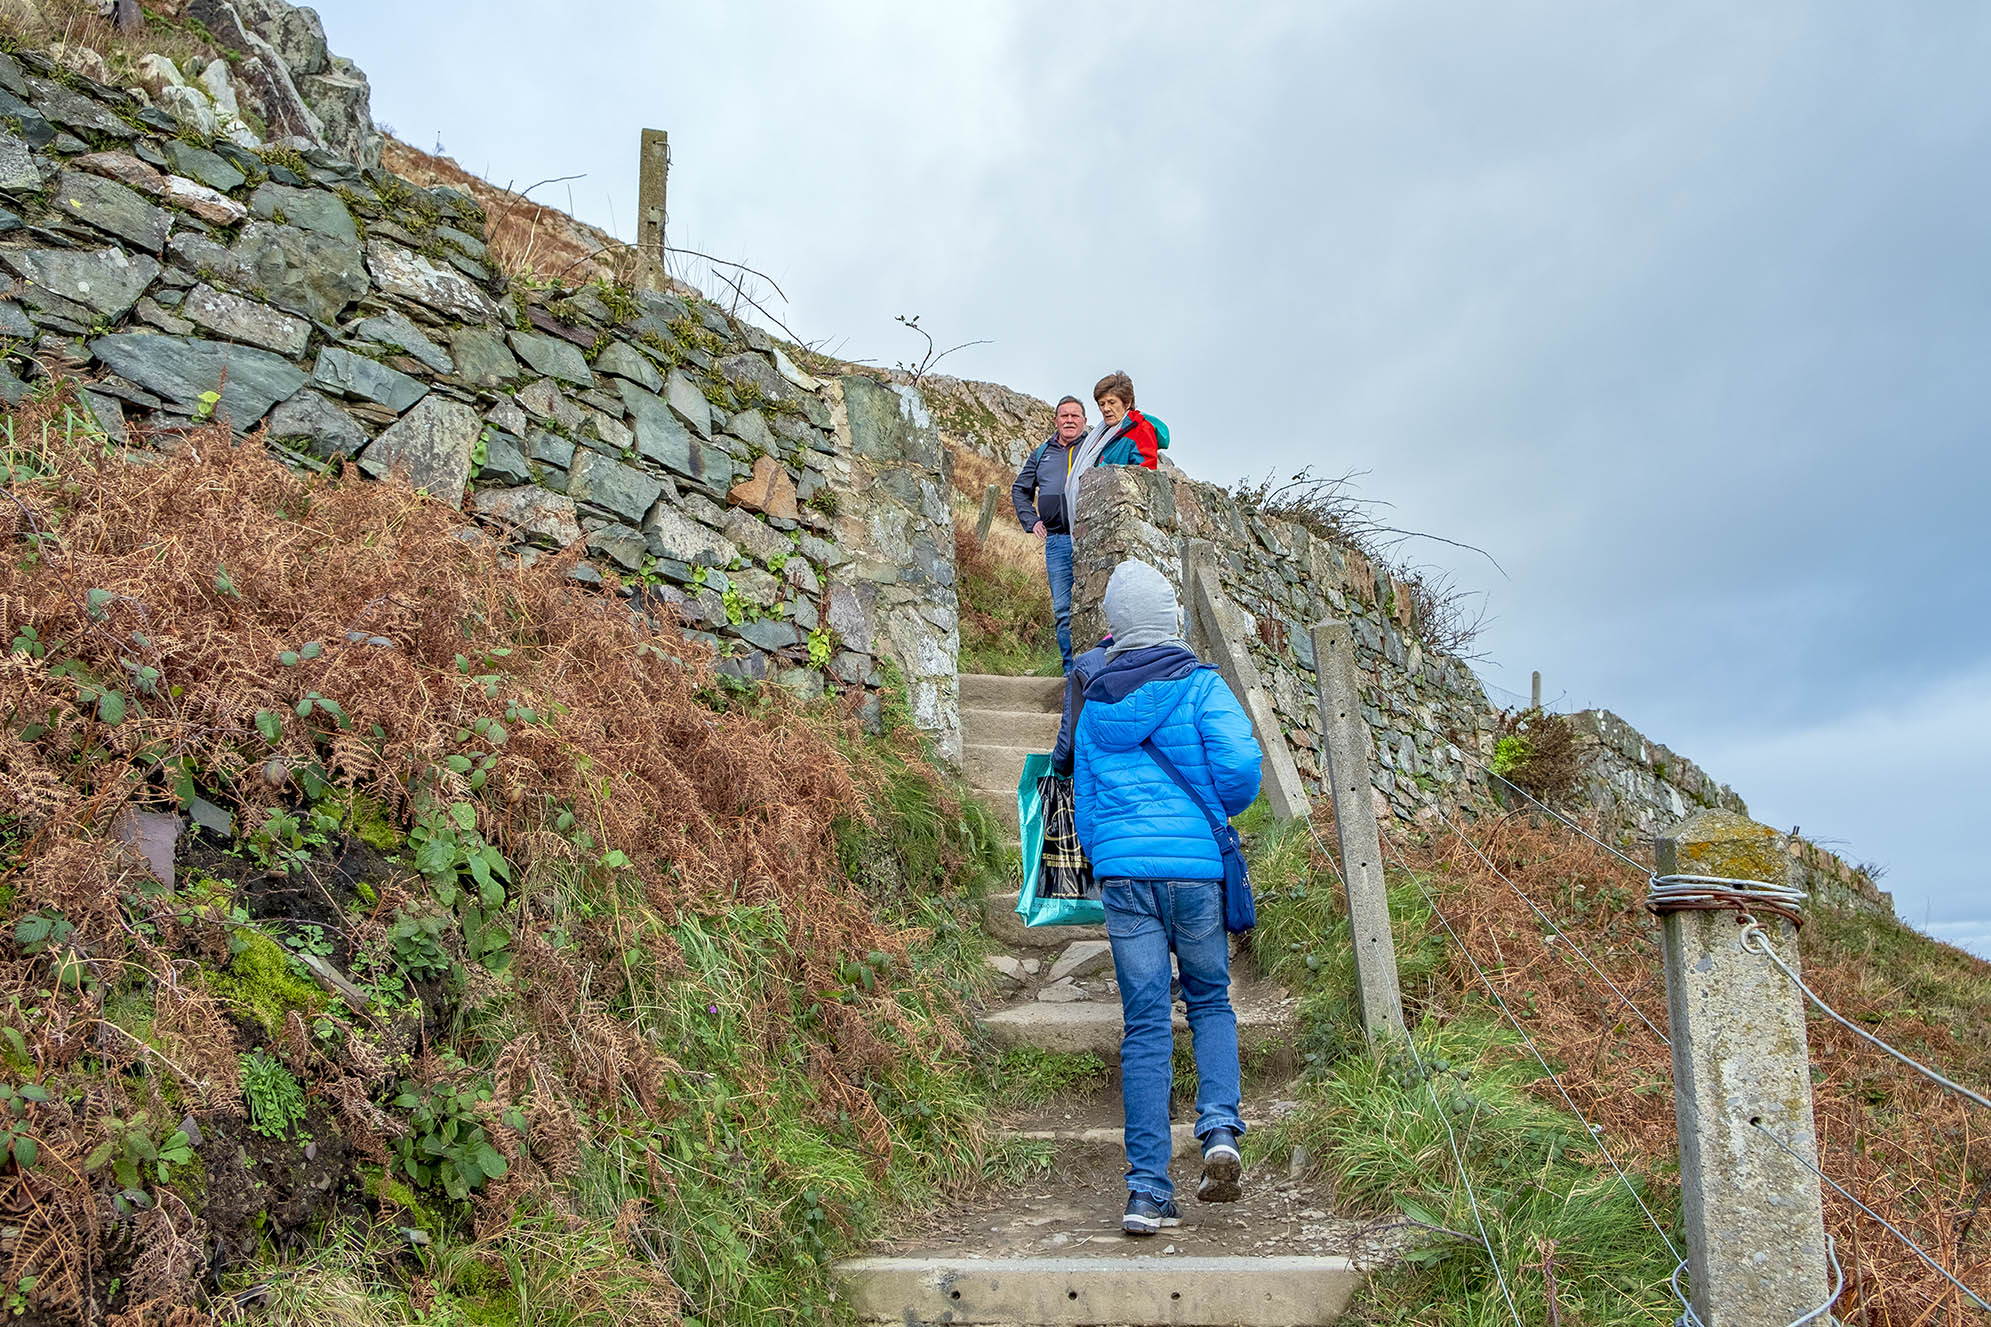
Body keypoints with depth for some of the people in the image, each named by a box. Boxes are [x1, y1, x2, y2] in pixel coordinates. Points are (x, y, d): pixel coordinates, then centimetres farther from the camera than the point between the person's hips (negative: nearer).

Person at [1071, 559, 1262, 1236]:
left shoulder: (1094, 705, 14)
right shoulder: (1200, 684, 1)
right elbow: (1239, 764, -11)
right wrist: (1224, 809, 10)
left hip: (1120, 870, 2)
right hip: (1195, 867, -2)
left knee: (1144, 1025, 4)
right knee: (1211, 1002, 18)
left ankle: (1147, 1190, 3)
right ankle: (1221, 1129, -4)